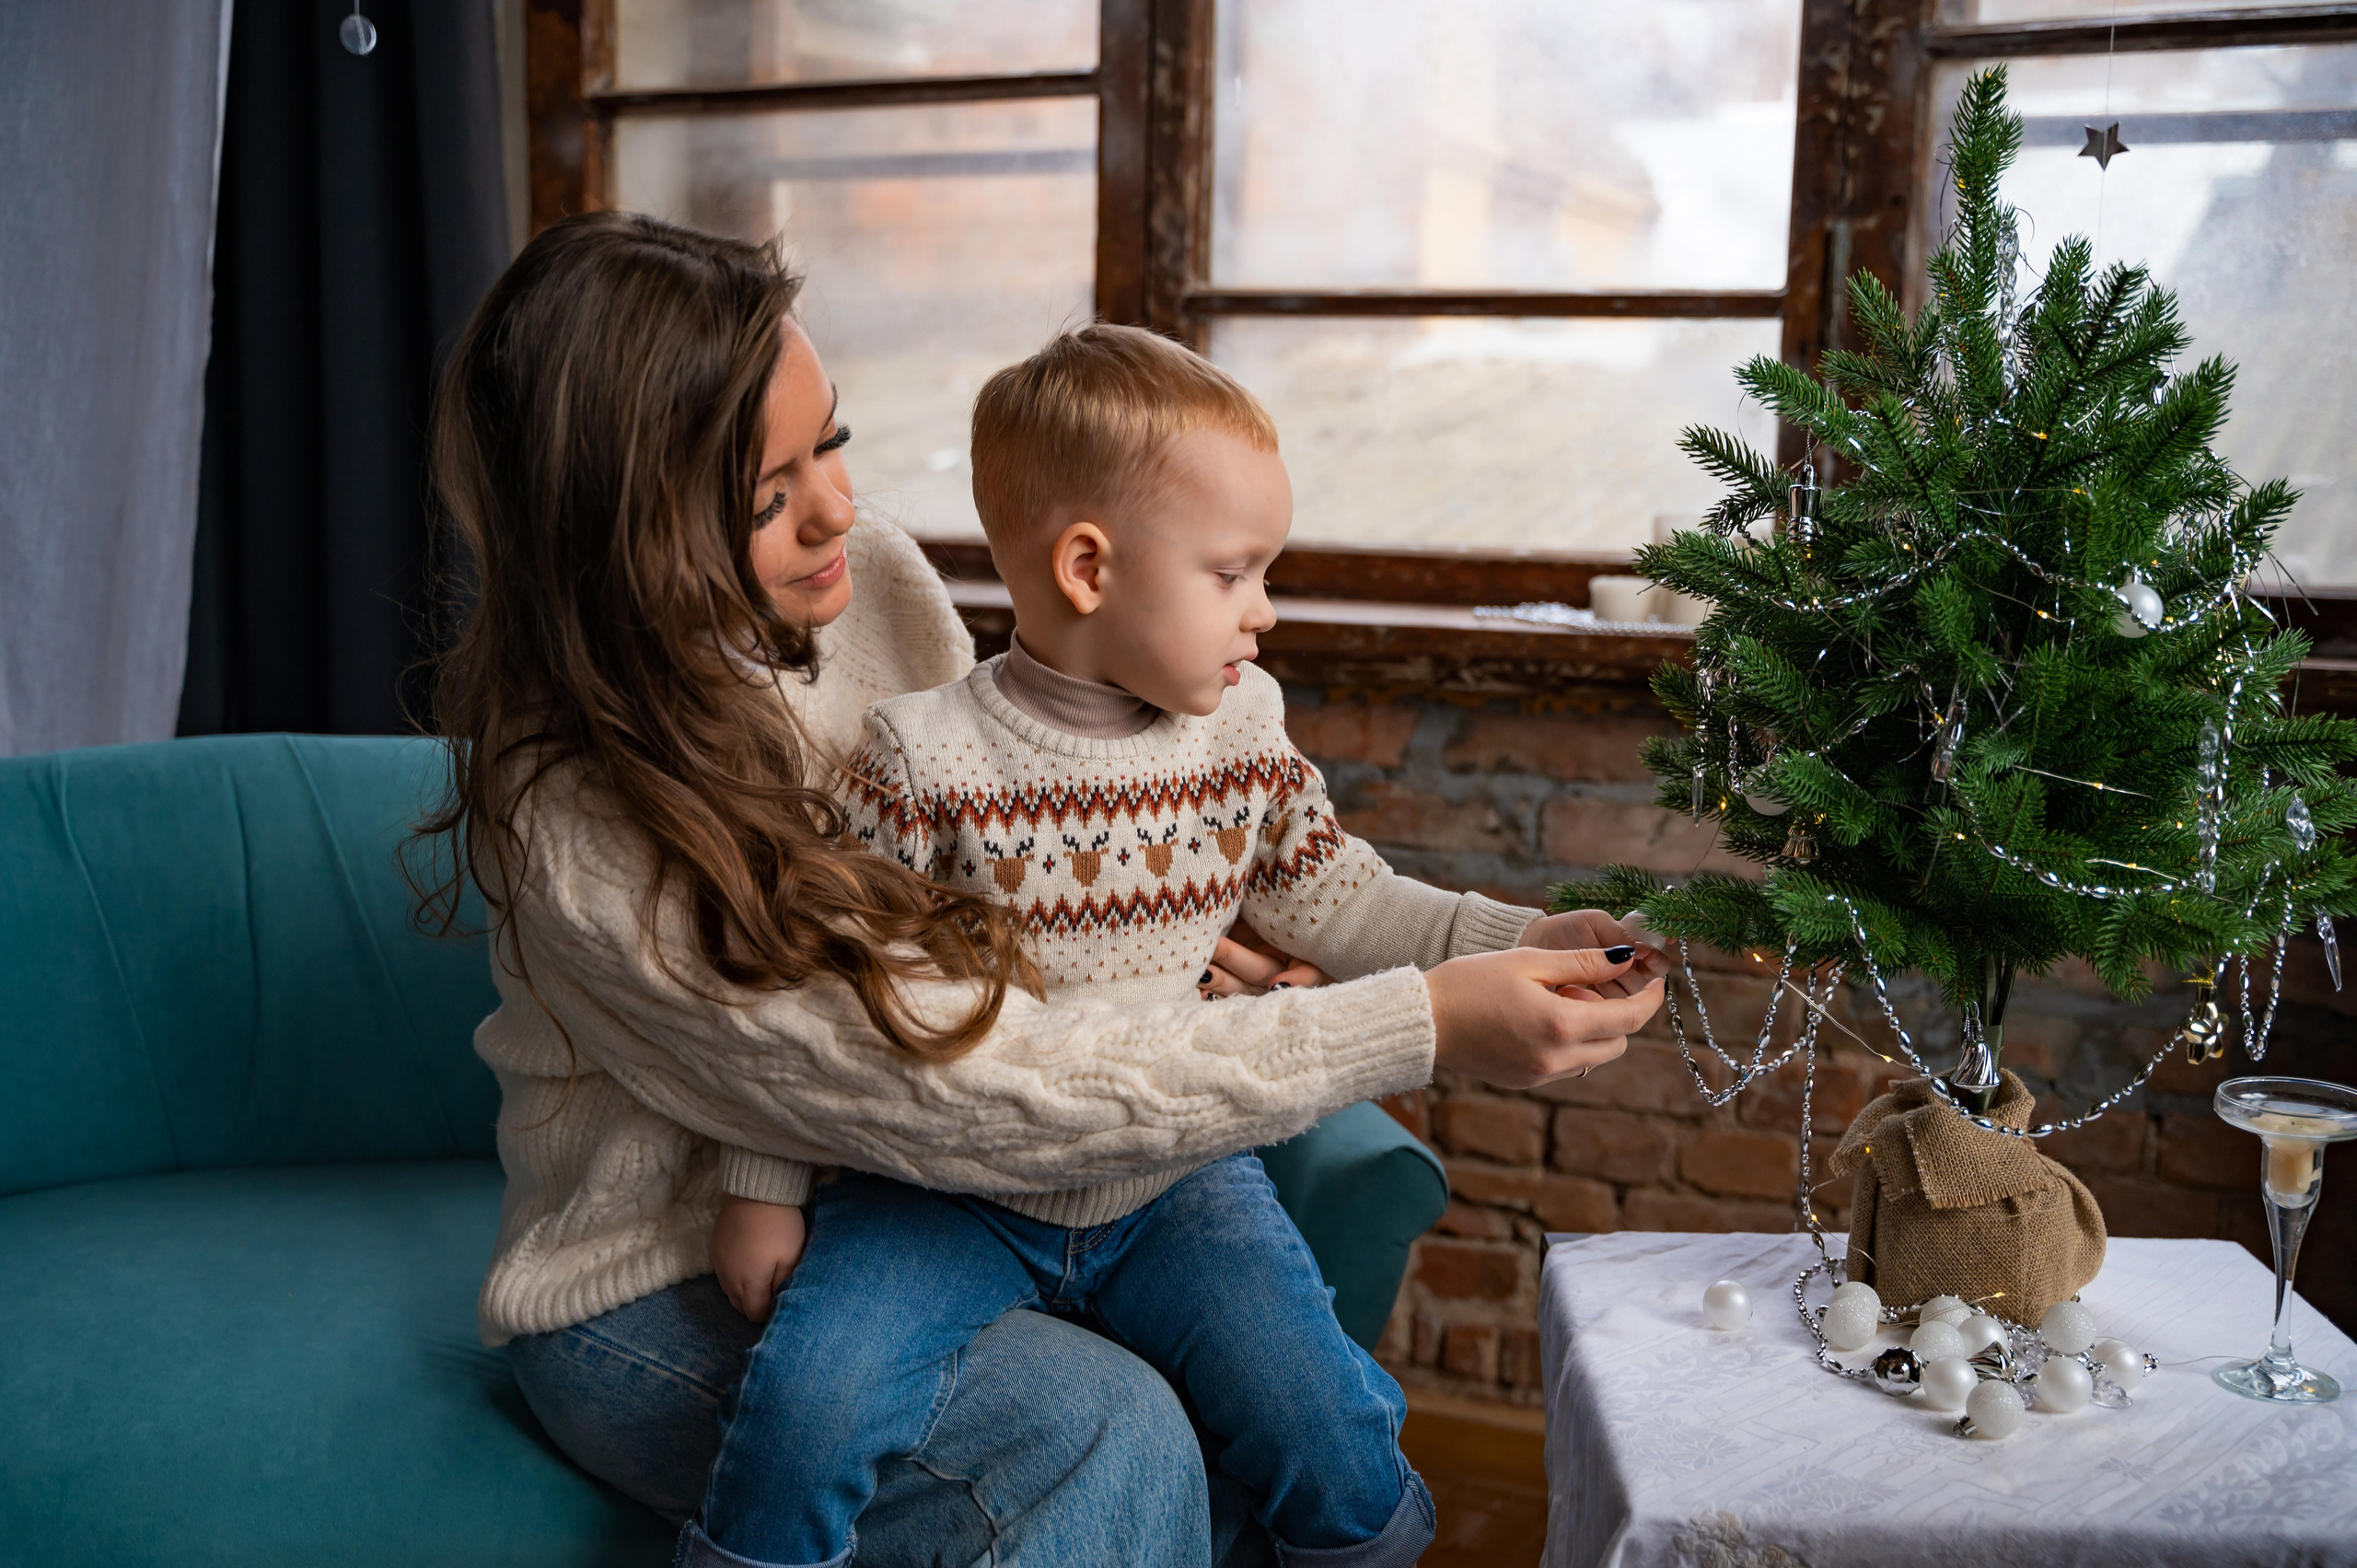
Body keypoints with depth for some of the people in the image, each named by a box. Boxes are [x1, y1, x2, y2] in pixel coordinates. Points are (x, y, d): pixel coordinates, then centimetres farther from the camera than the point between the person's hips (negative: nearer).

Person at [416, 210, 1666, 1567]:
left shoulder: (876, 581, -8)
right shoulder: (585, 829, -28)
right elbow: (979, 1097, -31)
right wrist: (1423, 1030, -31)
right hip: (660, 1299, -6)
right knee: (1105, 1436, -28)